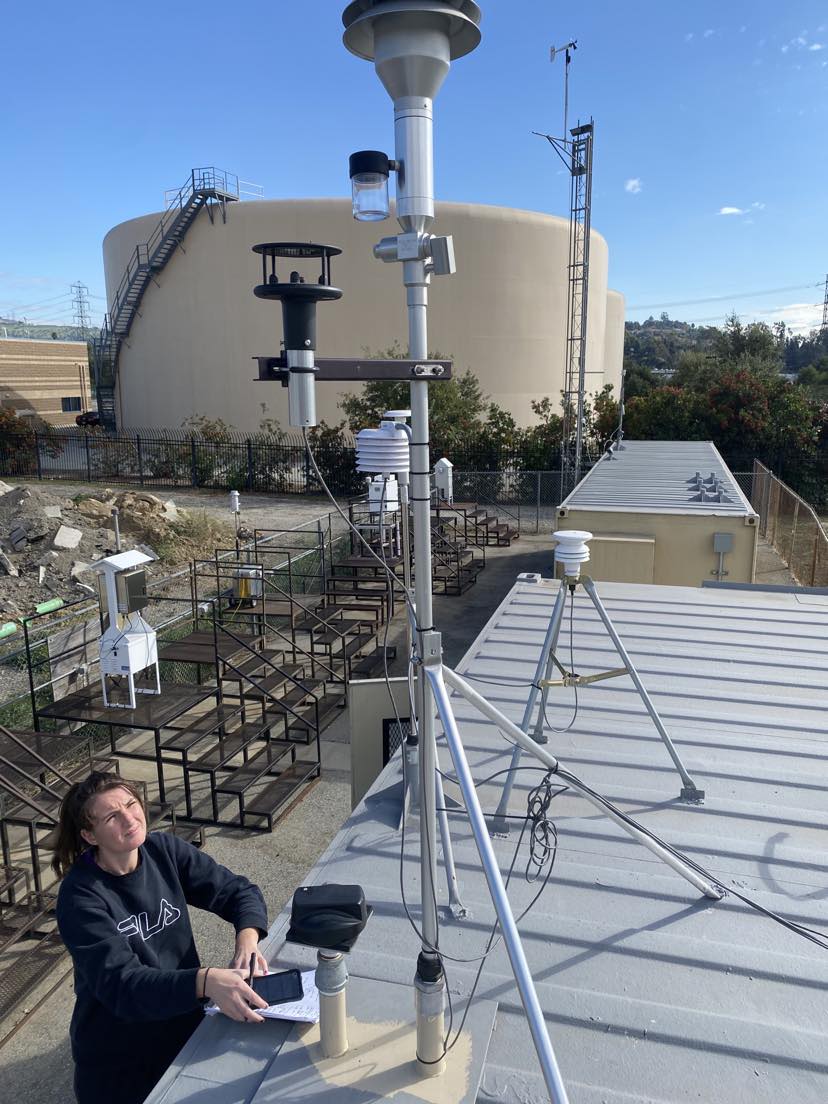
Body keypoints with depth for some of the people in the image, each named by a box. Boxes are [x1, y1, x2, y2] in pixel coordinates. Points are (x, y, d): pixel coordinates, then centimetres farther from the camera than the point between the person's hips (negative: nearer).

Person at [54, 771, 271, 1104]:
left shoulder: (164, 850, -11)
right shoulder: (81, 896, -24)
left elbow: (239, 891, -8)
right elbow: (120, 985, -31)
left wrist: (247, 940, -29)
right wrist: (205, 982, -47)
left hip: (186, 1029, 4)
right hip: (119, 1060, -4)